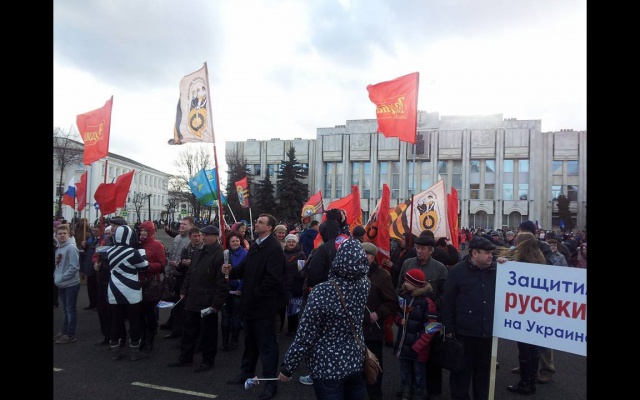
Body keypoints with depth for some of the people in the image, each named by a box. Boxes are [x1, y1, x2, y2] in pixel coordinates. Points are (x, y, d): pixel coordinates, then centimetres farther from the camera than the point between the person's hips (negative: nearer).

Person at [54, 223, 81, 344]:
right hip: (62, 284, 8)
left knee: (71, 310, 2)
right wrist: (56, 275, 4)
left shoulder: (71, 247, -17)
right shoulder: (58, 247, 8)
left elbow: (74, 267, -21)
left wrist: (61, 278, -19)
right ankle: (64, 331, 29)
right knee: (65, 310, 18)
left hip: (71, 284, -8)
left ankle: (70, 335, 10)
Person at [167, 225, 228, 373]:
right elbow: (190, 273, 18)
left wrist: (216, 304, -19)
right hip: (192, 299, 8)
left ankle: (208, 360, 23)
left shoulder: (219, 255, -18)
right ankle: (185, 358, 34)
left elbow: (222, 283, -19)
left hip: (207, 302, -8)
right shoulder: (198, 251, 10)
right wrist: (184, 291, 14)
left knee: (207, 333, 7)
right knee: (189, 331, 19)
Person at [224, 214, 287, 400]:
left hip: (264, 304, -9)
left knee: (267, 344, 3)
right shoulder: (255, 245, 12)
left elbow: (273, 278, -25)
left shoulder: (274, 248, -19)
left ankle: (271, 382, 15)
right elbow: (246, 269, 15)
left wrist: (255, 294, -20)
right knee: (250, 341, 22)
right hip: (250, 302, 9)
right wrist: (231, 271, -4)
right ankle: (246, 373, 38)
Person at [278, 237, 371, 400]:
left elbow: (305, 337, -18)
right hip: (357, 362, 5)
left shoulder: (322, 292, -26)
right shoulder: (365, 284, -12)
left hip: (328, 368, -5)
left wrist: (287, 368, -6)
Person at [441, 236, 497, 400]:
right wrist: (449, 329, -7)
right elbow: (447, 302, -6)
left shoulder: (496, 269, 2)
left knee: (484, 371, 19)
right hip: (464, 332, -3)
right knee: (461, 371, 11)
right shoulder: (457, 271, -7)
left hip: (488, 332, 3)